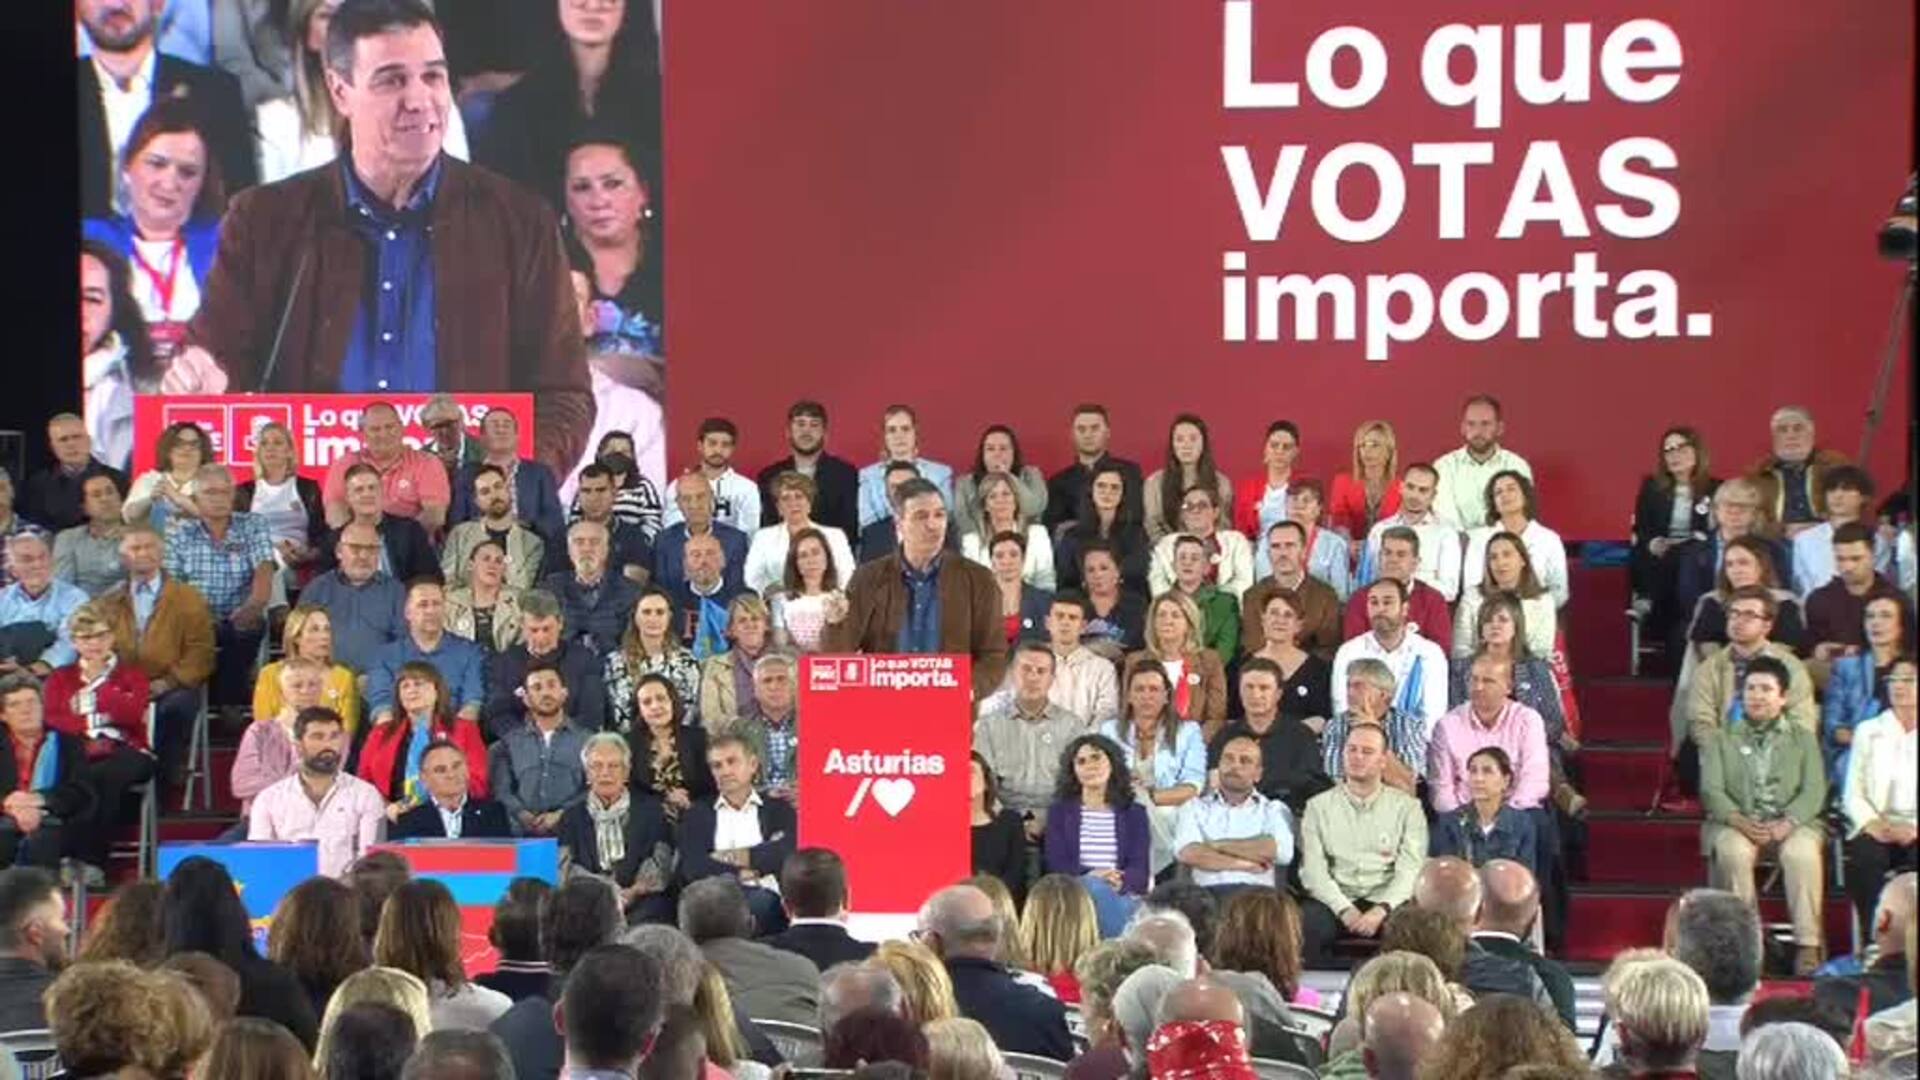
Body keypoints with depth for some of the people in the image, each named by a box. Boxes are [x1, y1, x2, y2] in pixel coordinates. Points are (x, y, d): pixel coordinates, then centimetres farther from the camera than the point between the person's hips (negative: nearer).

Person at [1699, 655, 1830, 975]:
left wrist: (1787, 823, -18)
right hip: (1737, 822, 0)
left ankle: (1807, 945, -31)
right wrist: (1739, 821, -19)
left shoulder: (1803, 739, 16)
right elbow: (1711, 790, 2)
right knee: (1733, 850, -35)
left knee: (1801, 852, -34)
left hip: (1792, 822, 0)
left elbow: (1814, 792, 2)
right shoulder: (1719, 739, 16)